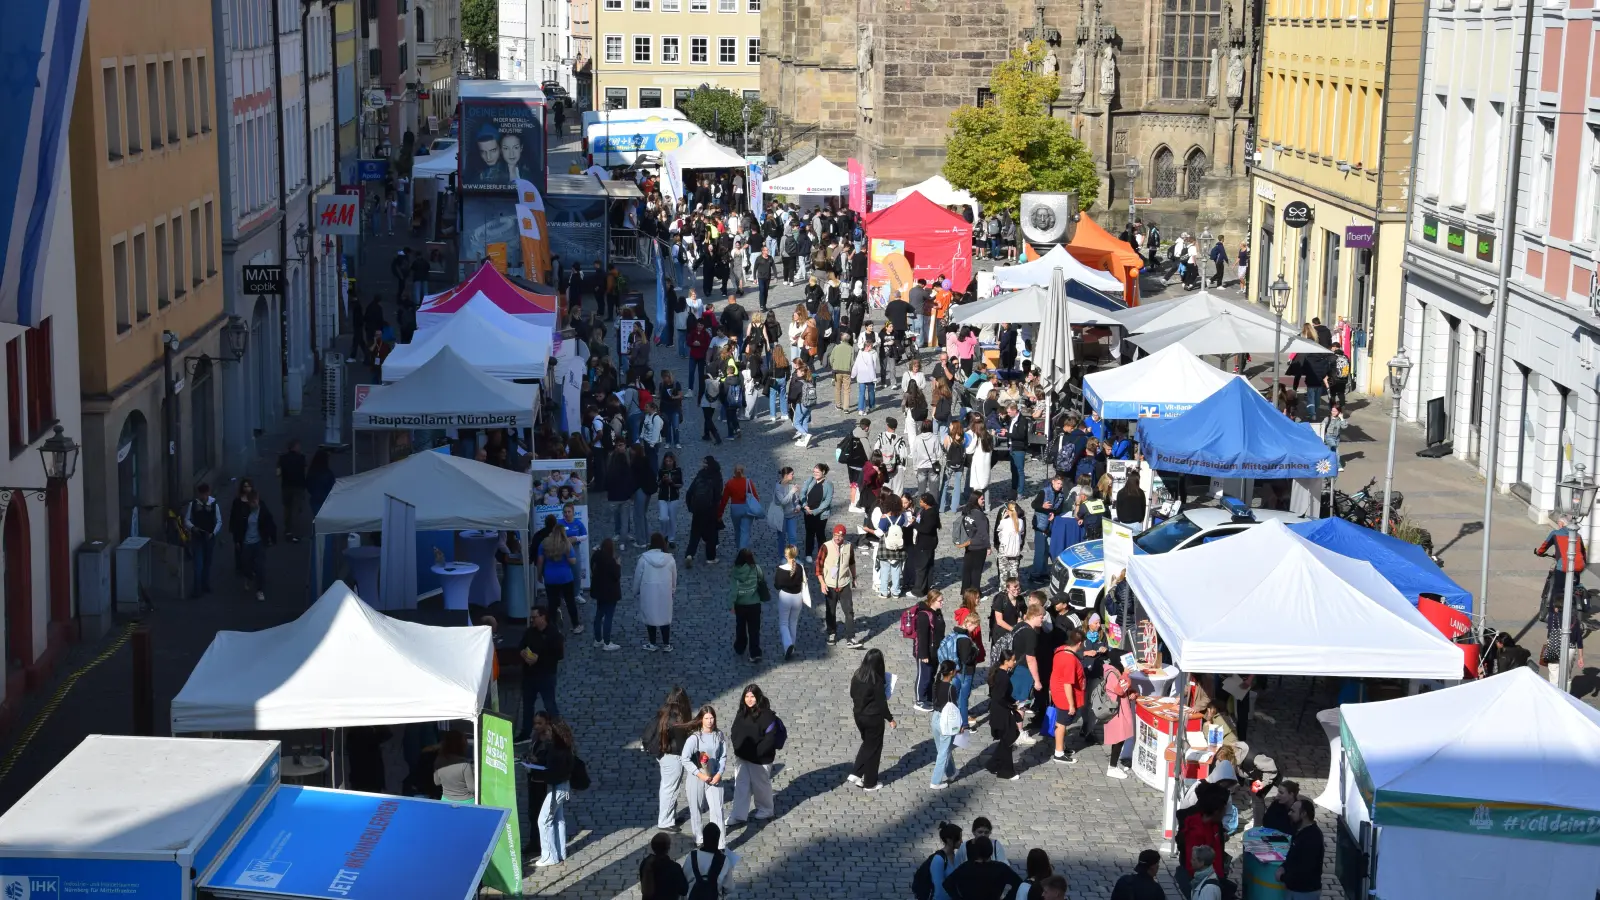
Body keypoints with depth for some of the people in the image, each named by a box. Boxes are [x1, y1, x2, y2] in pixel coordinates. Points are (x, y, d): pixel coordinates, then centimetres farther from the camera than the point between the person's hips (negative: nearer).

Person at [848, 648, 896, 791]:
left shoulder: (857, 675, -4)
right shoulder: (877, 680, -22)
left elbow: (852, 694, 7)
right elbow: (881, 702, -17)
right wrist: (890, 719, -5)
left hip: (858, 715, 6)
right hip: (874, 718, -6)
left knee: (867, 744, 25)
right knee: (873, 748, 9)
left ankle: (855, 774, 16)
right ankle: (870, 783, 18)